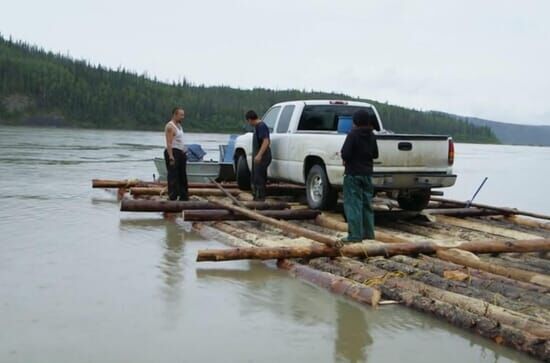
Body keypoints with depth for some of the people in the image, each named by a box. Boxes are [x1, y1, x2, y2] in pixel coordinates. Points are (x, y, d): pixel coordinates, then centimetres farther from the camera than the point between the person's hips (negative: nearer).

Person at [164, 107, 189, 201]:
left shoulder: (178, 125, 17)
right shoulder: (170, 126, -13)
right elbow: (169, 143, -21)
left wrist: (184, 153, 18)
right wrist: (171, 157, -26)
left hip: (180, 153, 10)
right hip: (173, 152, -10)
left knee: (182, 176, 13)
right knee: (173, 176, -8)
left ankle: (184, 197, 21)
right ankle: (172, 197, -5)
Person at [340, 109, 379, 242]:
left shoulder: (353, 134, -14)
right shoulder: (371, 136, 7)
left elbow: (345, 153, -19)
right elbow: (375, 154, 14)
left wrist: (345, 159, 1)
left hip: (353, 173, -7)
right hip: (367, 173, 7)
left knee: (353, 204, -4)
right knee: (367, 204, 14)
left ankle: (355, 235, -5)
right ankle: (368, 233, 20)